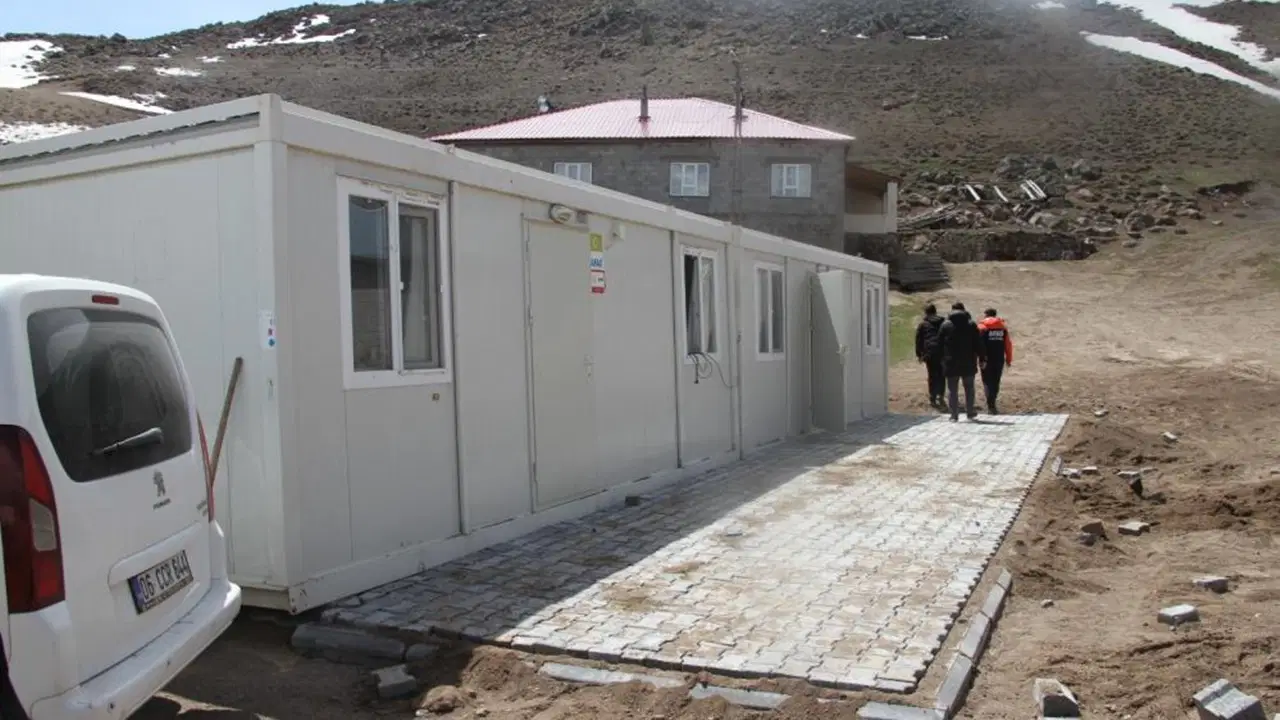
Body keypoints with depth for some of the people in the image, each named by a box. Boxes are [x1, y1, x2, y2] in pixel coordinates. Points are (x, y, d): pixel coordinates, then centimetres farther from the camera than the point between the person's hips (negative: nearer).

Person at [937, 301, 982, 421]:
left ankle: (954, 415, 0)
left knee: (952, 389, 3)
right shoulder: (972, 324, 2)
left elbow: (940, 343, -1)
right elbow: (977, 344, 0)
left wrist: (942, 358, 7)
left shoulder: (945, 324, -1)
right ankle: (970, 413, 15)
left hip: (951, 363, -1)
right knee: (969, 388, 14)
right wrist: (976, 358, 5)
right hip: (968, 363, 1)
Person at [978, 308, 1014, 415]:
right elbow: (1008, 344, 6)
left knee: (987, 382, 2)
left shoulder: (982, 327, -3)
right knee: (996, 382, 15)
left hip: (987, 360, -3)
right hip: (999, 360, 3)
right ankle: (992, 404, 20)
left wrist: (982, 359, -10)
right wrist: (1008, 359, 11)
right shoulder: (1003, 326, 8)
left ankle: (991, 405, -11)